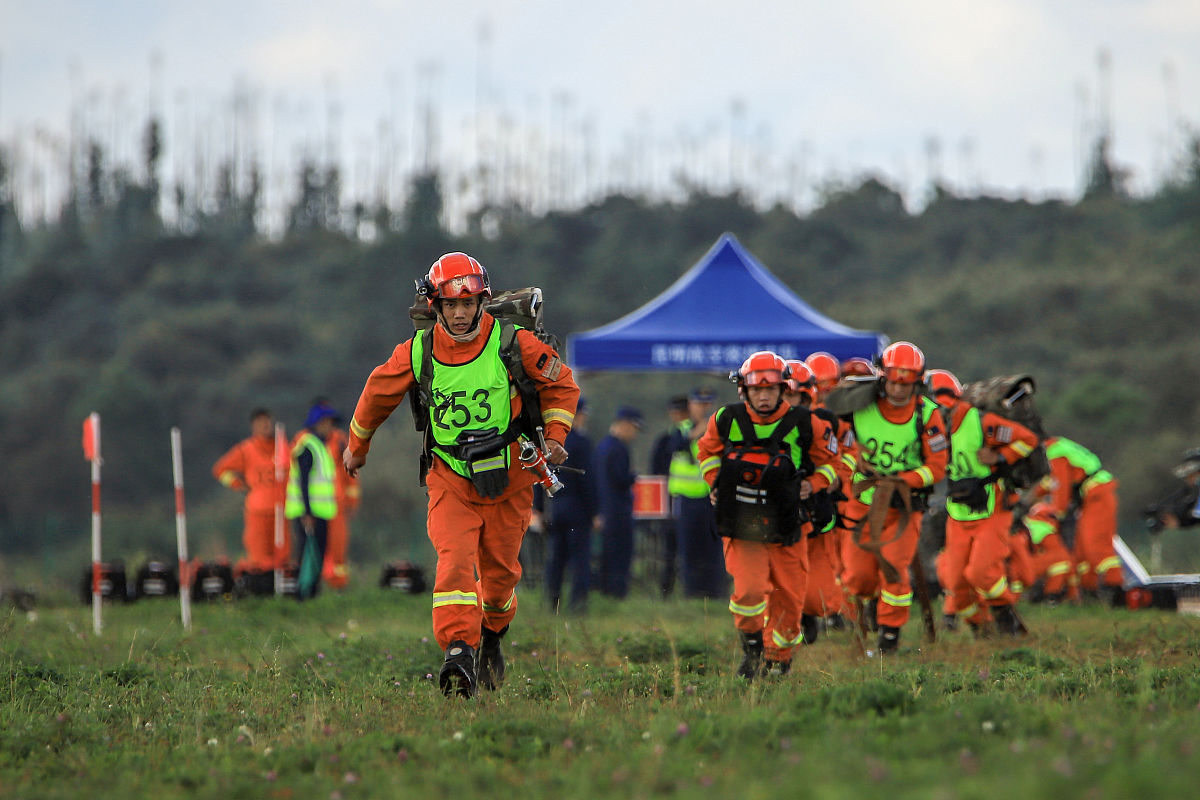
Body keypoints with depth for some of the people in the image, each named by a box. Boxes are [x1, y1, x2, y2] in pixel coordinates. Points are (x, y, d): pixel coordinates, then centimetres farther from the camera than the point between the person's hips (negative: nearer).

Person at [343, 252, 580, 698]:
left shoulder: (513, 345, -8)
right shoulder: (416, 354, -5)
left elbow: (561, 385, 6)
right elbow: (378, 395, 14)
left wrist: (555, 436, -7)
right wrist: (357, 446, 27)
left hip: (509, 478, 0)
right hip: (450, 480, 0)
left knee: (500, 570, 9)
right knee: (454, 561, -21)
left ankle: (492, 637, 38)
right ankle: (458, 655, -32)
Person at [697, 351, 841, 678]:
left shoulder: (803, 424, -6)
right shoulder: (726, 420, -3)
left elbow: (829, 460, 9)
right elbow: (708, 451, 18)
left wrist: (812, 484, -7)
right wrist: (717, 480, 4)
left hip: (786, 528, 1)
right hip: (741, 525, -1)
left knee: (788, 597, 5)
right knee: (749, 588, -20)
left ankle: (778, 660, 28)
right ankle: (751, 647, 6)